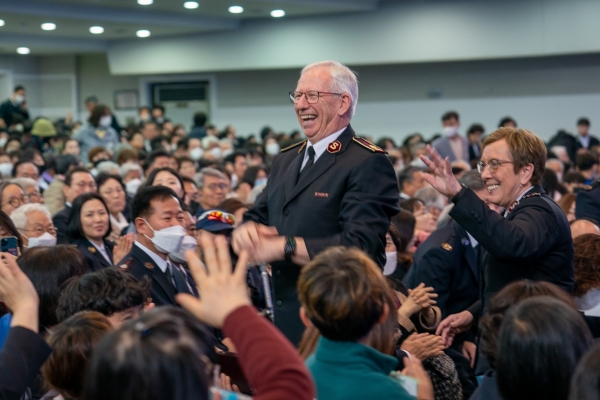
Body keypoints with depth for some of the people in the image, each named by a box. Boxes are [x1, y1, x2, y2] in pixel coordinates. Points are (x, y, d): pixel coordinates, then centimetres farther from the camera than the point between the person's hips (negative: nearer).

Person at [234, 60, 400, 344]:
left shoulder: (368, 163, -12)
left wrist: (284, 247, -24)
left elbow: (360, 245, -23)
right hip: (286, 321, 7)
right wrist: (246, 230, -10)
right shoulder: (285, 160, 15)